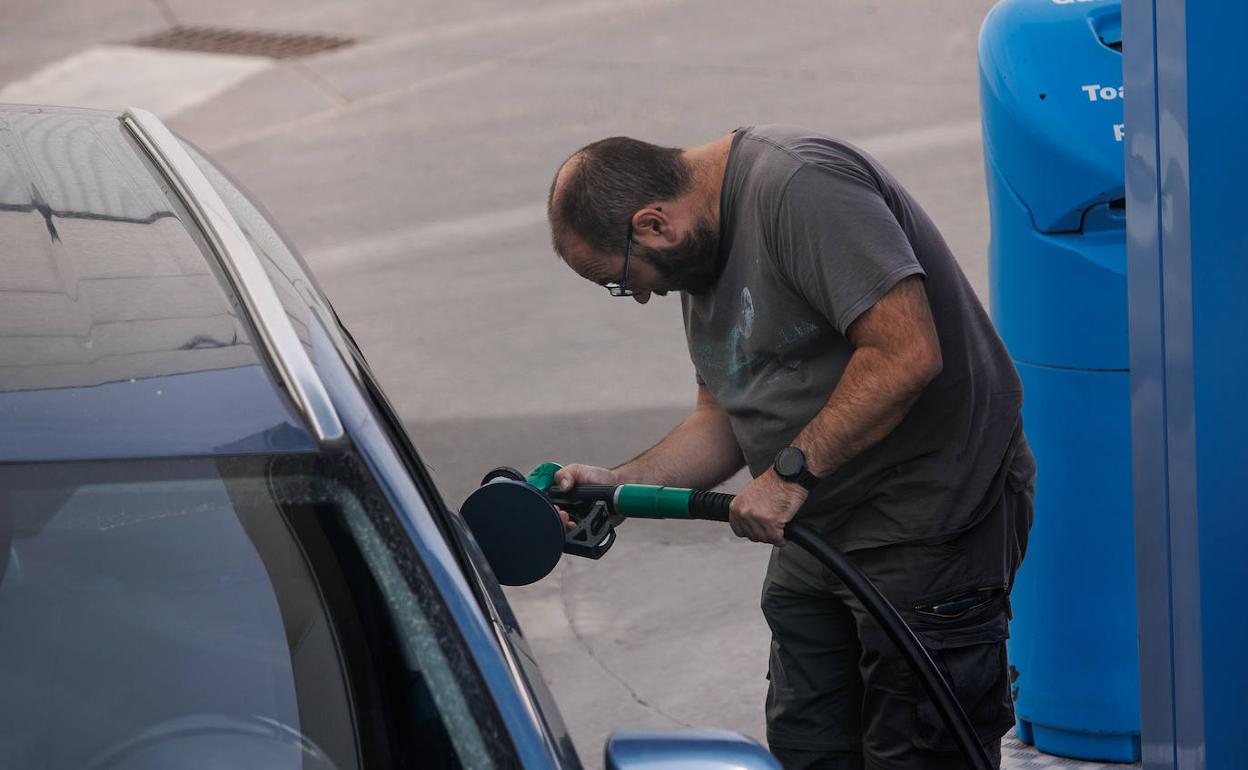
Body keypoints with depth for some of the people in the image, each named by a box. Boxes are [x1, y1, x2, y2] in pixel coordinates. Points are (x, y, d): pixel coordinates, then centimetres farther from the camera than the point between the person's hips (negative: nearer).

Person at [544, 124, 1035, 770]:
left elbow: (907, 354, -27)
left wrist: (791, 472, -22)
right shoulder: (701, 249, 11)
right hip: (816, 533, 10)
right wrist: (621, 483, 1)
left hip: (932, 517, -10)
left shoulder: (799, 185, -20)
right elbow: (725, 416, 17)